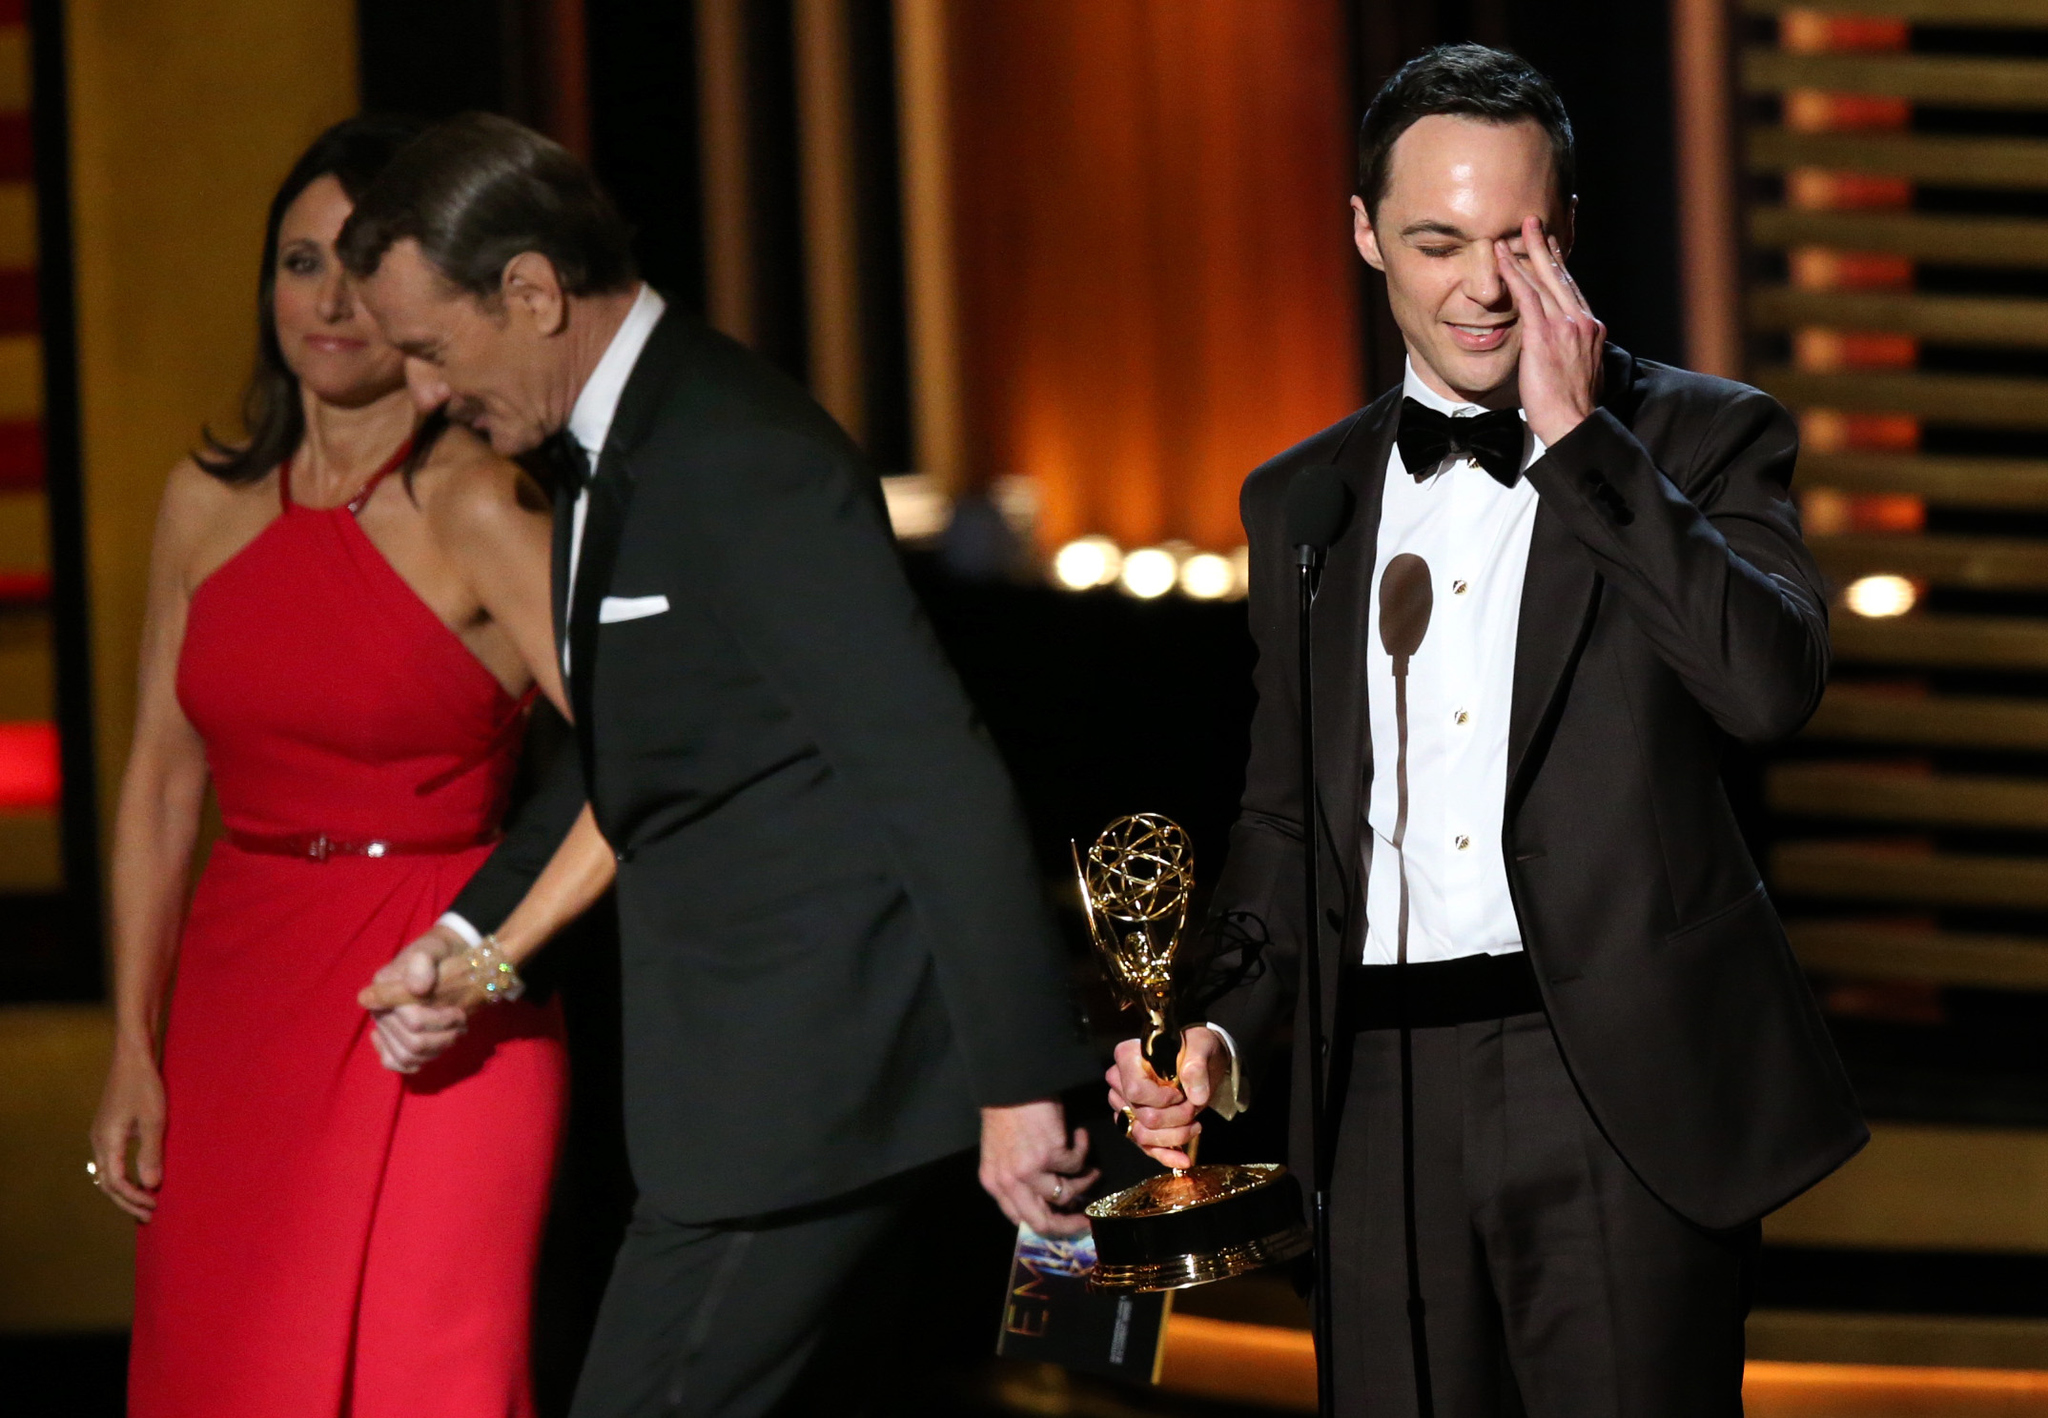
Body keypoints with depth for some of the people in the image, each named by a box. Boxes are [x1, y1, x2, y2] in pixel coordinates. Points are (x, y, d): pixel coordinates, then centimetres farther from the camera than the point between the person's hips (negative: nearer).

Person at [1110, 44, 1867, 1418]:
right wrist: (1234, 1025, 5)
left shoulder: (1701, 439, 4)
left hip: (1624, 1093, -4)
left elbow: (1774, 683, -15)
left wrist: (1579, 440, -13)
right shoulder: (1302, 498, 15)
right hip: (1387, 1103, 4)